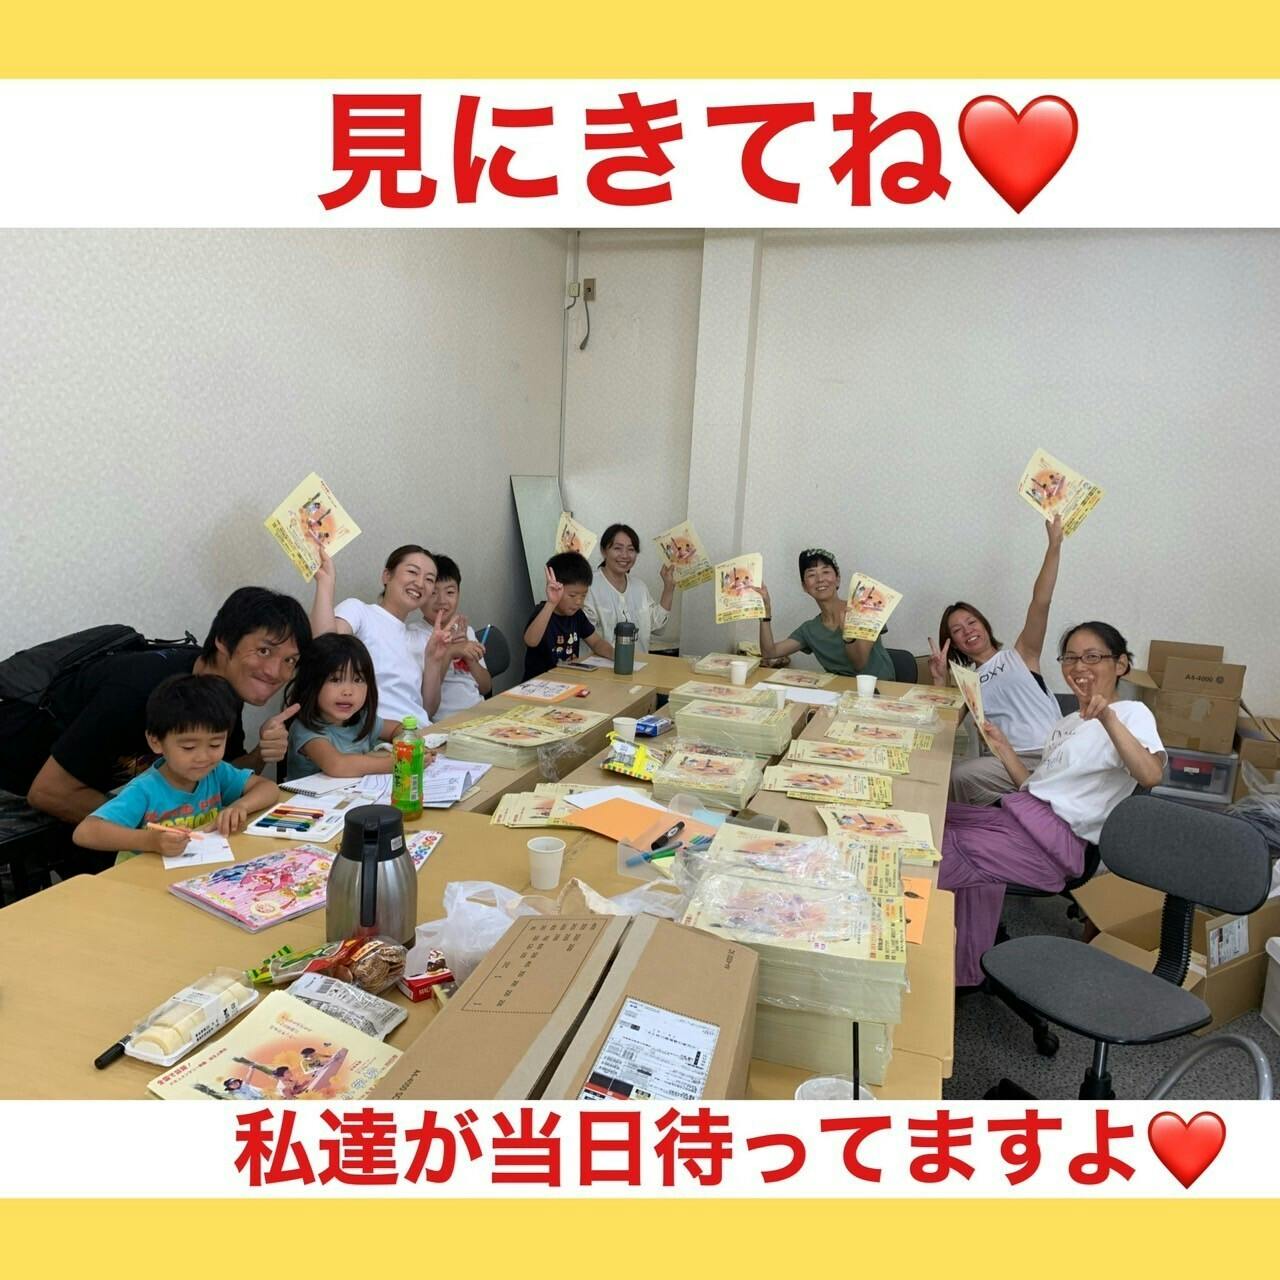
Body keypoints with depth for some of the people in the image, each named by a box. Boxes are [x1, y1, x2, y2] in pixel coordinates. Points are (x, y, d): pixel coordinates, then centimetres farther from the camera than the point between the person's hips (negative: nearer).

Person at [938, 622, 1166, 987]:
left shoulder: (1130, 713, -3)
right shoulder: (1066, 723, 24)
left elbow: (1150, 775, -24)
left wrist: (1108, 717, -33)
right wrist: (1002, 747, 9)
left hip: (1054, 840, -9)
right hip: (1019, 817, 9)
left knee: (941, 852, -16)